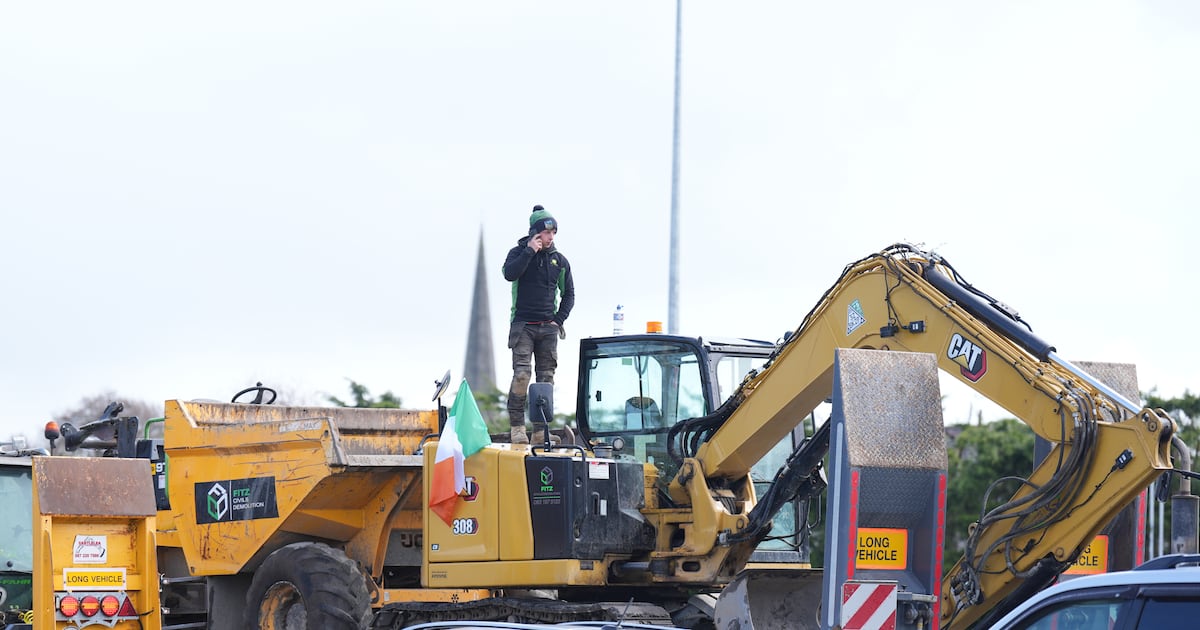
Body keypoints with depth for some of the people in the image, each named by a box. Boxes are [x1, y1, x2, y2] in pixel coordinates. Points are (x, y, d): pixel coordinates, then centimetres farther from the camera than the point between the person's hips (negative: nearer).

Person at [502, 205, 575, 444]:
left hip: (548, 327, 4)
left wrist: (559, 319, 5)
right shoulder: (519, 253, 2)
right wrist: (530, 251, -16)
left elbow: (568, 294, 17)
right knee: (521, 374, -15)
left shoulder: (559, 260, 11)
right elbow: (509, 274, -19)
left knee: (546, 378, 0)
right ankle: (517, 426, -11)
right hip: (522, 325, -4)